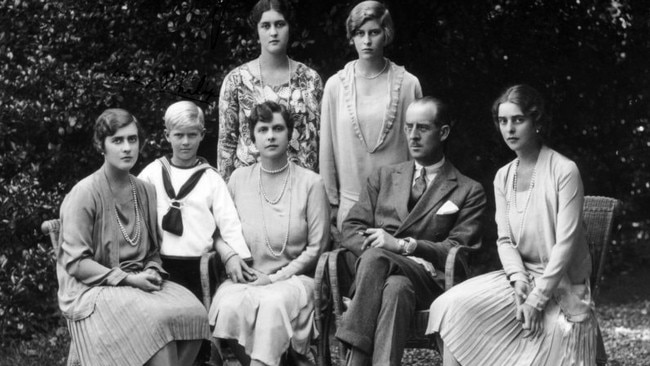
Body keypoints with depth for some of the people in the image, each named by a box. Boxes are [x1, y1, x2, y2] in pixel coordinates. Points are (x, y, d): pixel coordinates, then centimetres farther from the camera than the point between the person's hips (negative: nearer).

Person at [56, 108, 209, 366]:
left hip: (139, 281, 6)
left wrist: (152, 272, -3)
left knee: (194, 313, -20)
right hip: (94, 289, -6)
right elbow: (75, 262, -11)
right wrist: (127, 278, -16)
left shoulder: (146, 192, 11)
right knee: (156, 318, -32)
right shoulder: (84, 194, -8)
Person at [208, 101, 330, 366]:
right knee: (230, 306, -31)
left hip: (293, 277, -2)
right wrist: (230, 260, -4)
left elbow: (316, 247, 1)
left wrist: (276, 277, -7)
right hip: (246, 278, 3)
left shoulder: (310, 183, 2)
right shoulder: (239, 179, 11)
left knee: (274, 303, -37)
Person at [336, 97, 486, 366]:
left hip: (428, 279, -2)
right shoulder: (384, 177, 25)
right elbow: (351, 229, 15)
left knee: (390, 277, -38)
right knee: (395, 288, -36)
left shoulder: (468, 191, 15)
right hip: (378, 272, 2)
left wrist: (403, 245, -12)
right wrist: (374, 247, -8)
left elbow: (458, 252, 2)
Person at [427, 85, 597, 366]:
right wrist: (519, 280, -14)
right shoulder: (503, 178, 9)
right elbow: (505, 240, 6)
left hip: (561, 284, -5)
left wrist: (538, 298, -17)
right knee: (453, 306, -17)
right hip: (520, 276, 5)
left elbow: (566, 243, -14)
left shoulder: (564, 171, -11)